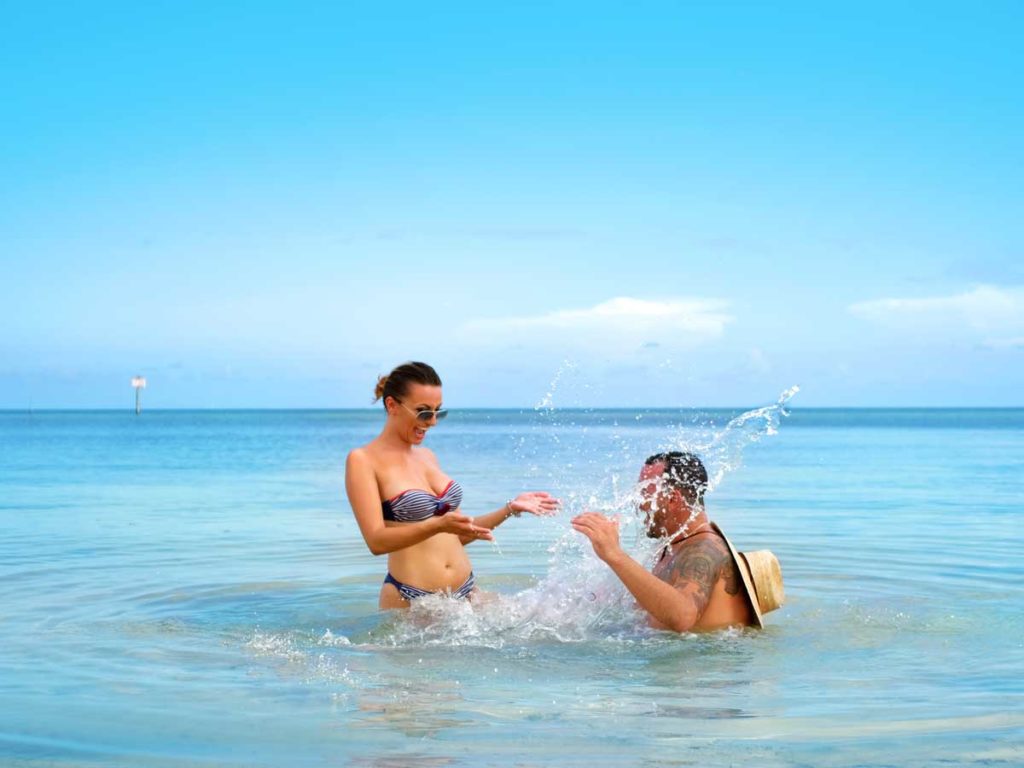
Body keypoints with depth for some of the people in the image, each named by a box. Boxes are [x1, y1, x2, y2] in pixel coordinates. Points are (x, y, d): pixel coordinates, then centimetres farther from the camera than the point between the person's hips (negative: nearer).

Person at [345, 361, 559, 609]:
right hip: (409, 600, -6)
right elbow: (377, 541, -17)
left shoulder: (427, 456, 15)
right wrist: (438, 525, -29)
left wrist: (510, 509, 11)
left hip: (466, 592, 6)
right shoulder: (363, 460, -6)